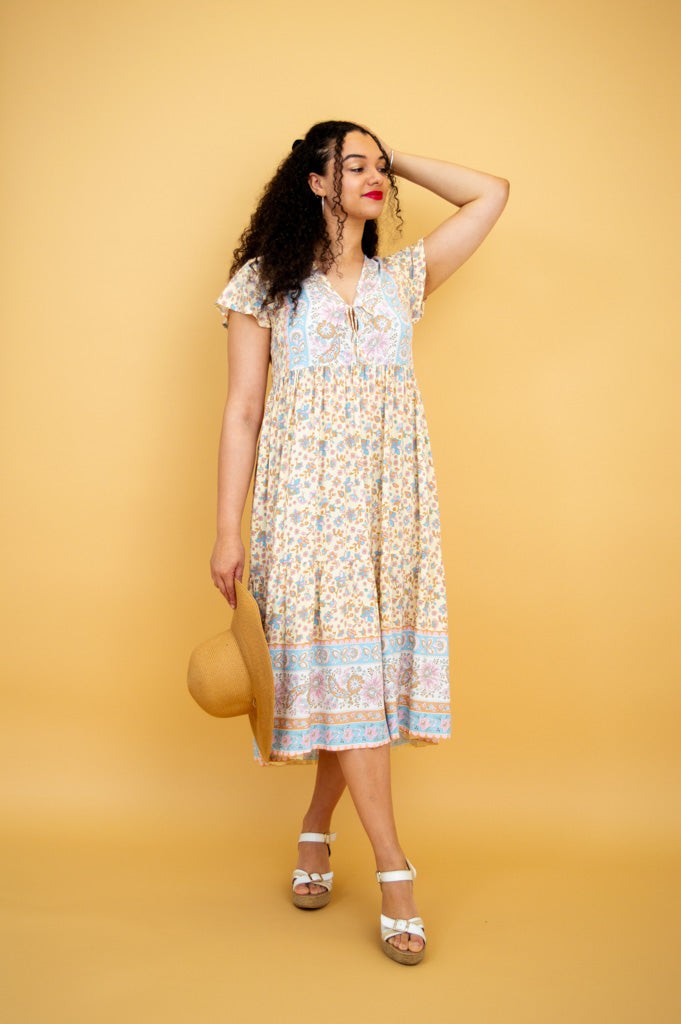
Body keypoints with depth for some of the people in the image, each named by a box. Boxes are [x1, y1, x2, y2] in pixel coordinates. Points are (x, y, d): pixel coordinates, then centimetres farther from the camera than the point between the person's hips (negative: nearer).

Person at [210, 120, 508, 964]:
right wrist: (228, 532, -5)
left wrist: (398, 160, 15)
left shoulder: (403, 277, 14)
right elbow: (241, 413, 0)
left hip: (392, 498, 4)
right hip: (309, 498, -3)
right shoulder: (267, 281, 5)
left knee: (369, 665, 2)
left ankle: (315, 830, 23)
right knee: (342, 666, -7)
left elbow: (491, 194, 16)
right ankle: (395, 872, 1)